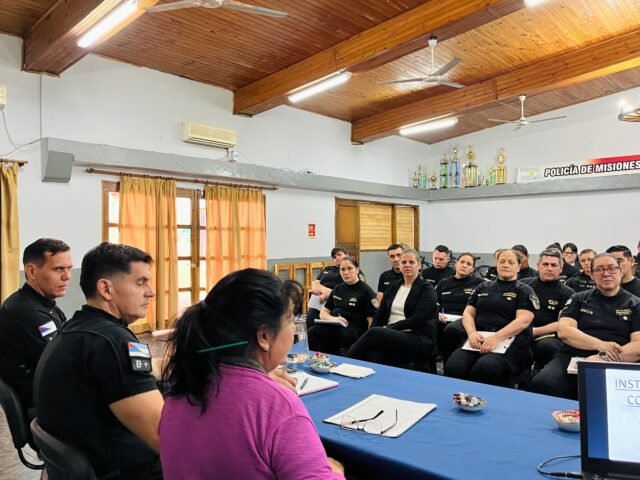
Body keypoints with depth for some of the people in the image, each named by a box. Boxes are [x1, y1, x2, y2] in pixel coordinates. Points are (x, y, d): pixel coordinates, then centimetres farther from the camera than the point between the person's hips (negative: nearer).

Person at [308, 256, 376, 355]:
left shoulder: (366, 291, 5)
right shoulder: (337, 289, 22)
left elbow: (372, 321, -3)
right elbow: (323, 313, 21)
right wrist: (333, 318, -2)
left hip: (354, 332, -5)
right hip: (334, 327, 5)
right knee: (310, 332, -29)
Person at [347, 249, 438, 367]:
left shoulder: (426, 289, 2)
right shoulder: (393, 287, 18)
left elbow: (418, 320, -10)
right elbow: (380, 314, 11)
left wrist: (388, 328, -14)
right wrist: (375, 333, -9)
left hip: (419, 340, -4)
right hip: (391, 336, 4)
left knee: (374, 332, -31)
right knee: (372, 355, -34)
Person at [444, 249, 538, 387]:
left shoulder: (524, 291, 9)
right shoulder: (483, 287, 22)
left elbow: (523, 321, -6)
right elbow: (468, 313, 16)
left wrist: (496, 337, -20)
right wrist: (472, 333, -7)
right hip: (479, 339, 3)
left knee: (484, 368, -36)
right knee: (453, 367, -29)